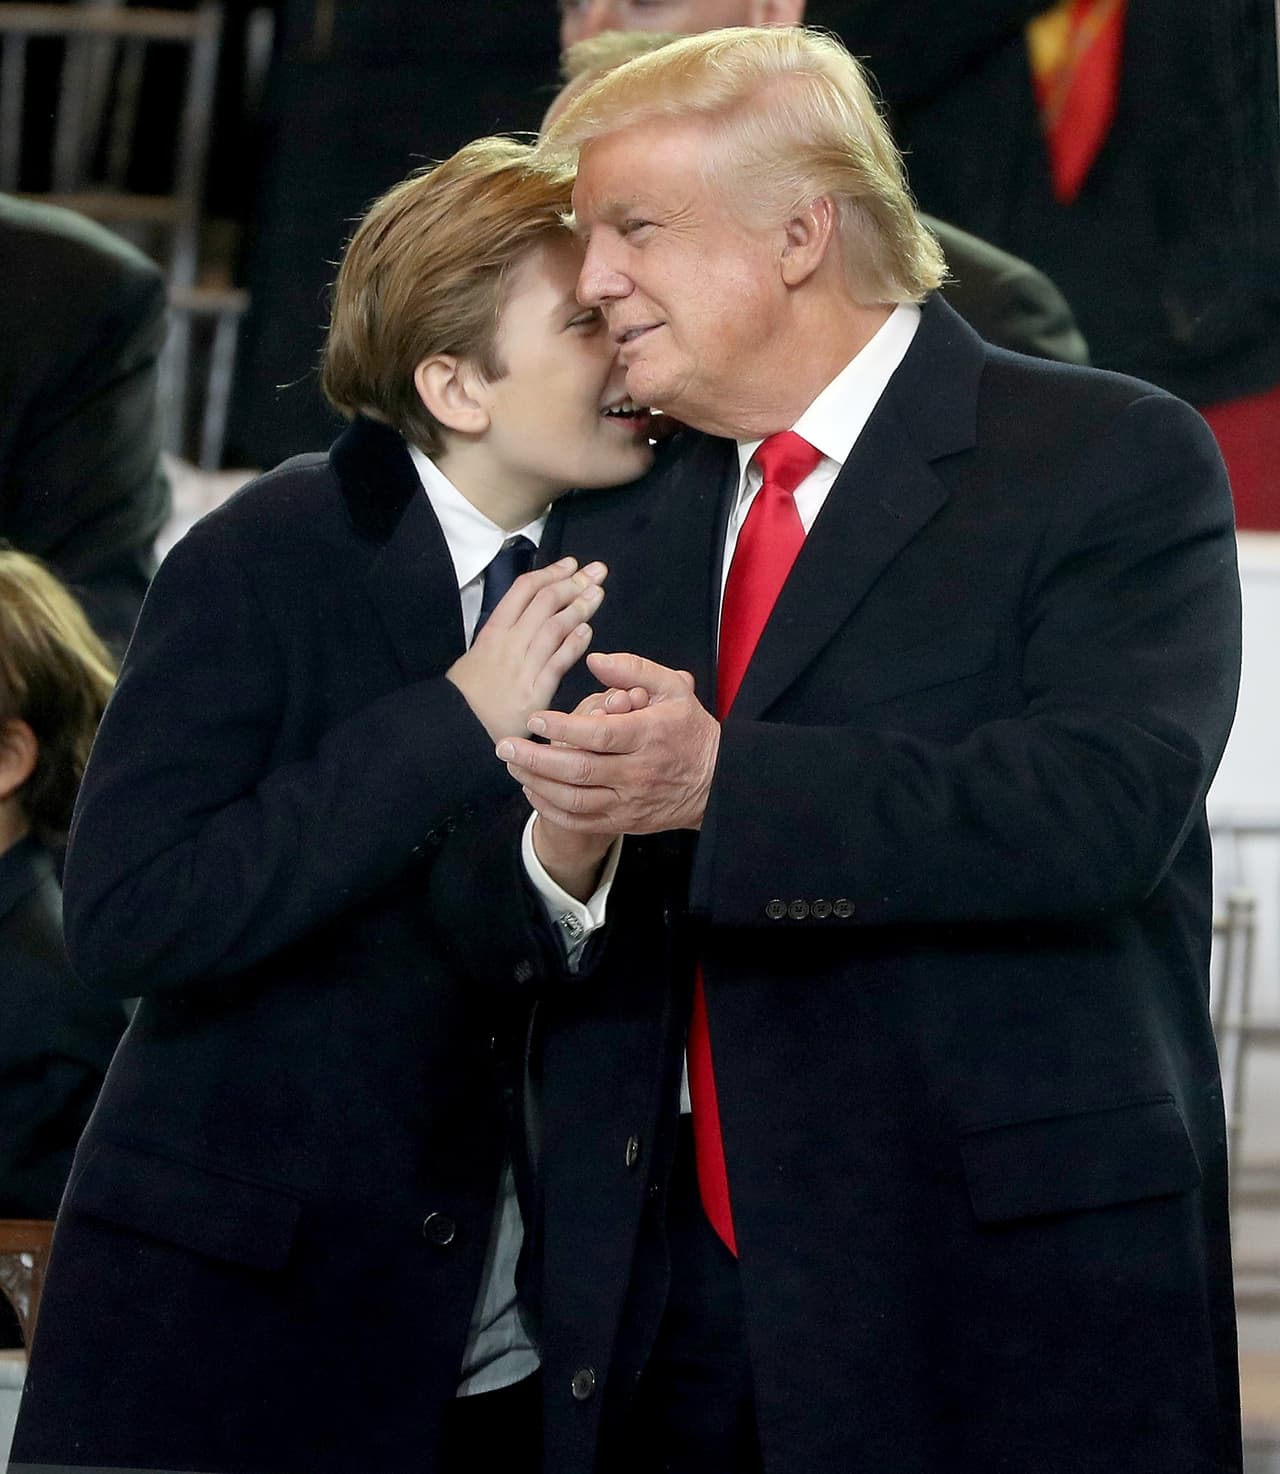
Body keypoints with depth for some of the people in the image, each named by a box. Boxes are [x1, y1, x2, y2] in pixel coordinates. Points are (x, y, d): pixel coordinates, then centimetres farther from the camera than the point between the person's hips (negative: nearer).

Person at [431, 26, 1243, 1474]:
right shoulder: (614, 523, 15)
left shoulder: (1114, 461, -3)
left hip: (1003, 1301, -5)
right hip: (653, 1302, 5)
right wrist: (558, 850, -14)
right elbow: (478, 912, 10)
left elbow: (1108, 798, -19)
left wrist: (723, 787, -26)